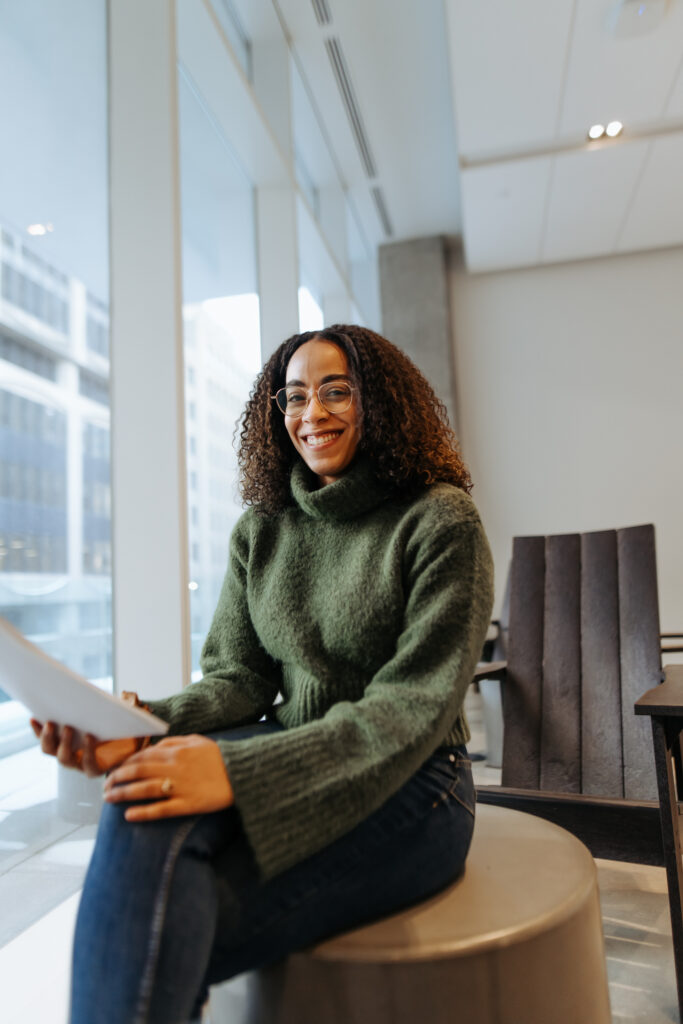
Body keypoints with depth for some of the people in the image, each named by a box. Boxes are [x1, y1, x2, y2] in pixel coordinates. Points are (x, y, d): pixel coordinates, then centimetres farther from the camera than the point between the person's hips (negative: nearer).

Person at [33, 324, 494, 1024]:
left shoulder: (440, 521, -8)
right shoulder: (261, 530, 8)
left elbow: (416, 703, -17)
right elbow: (238, 678, 6)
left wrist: (241, 773, -29)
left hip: (407, 781, -4)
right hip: (286, 757, 5)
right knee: (147, 809, -29)